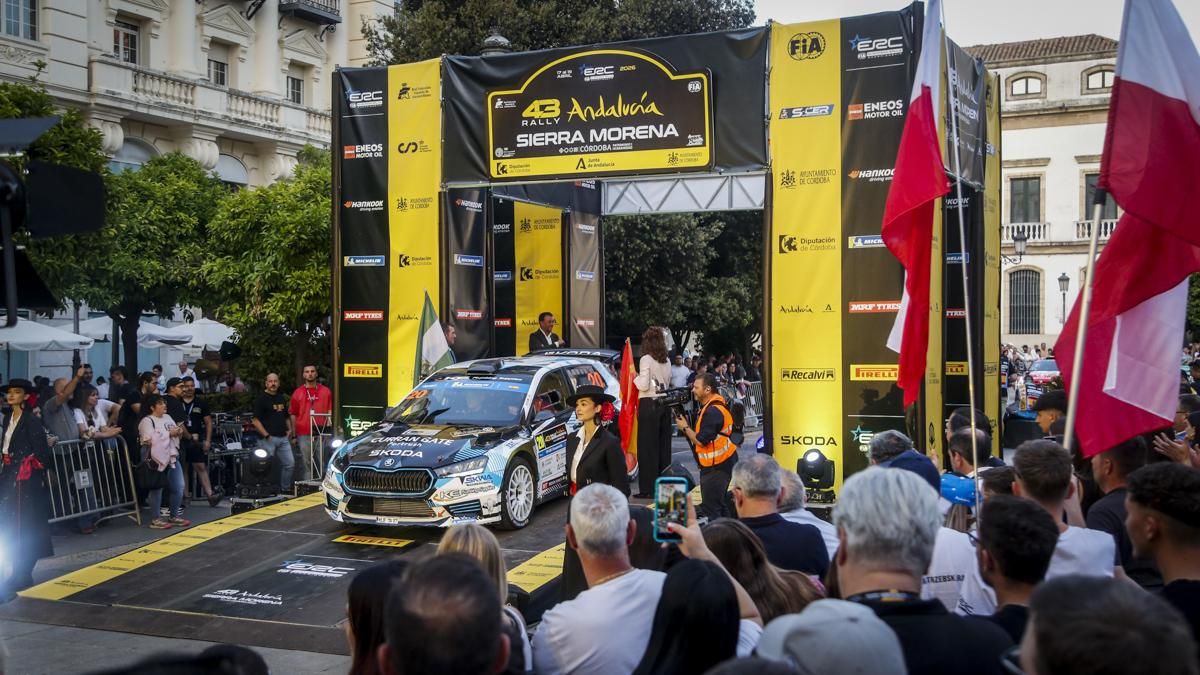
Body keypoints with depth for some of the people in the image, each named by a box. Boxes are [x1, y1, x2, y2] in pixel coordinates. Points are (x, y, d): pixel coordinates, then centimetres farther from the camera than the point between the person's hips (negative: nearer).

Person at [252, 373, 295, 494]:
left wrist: (290, 430, 11)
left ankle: (285, 489, 18)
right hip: (268, 439, -7)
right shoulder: (261, 399, -5)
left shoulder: (282, 398, 17)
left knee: (290, 463, 5)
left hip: (283, 438, 7)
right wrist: (266, 435, -16)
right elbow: (256, 421, -10)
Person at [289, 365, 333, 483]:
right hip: (304, 433, -1)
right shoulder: (297, 393, 7)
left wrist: (329, 421, -4)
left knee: (321, 462, 4)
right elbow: (293, 414, 8)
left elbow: (329, 409, 13)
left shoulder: (325, 391, 10)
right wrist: (293, 434, 5)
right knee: (306, 462, -1)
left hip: (321, 432, 1)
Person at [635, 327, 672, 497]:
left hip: (649, 404, -7)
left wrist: (635, 378, 5)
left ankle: (648, 488, -3)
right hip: (664, 403, 7)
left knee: (647, 446, -3)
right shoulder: (666, 362, 12)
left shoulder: (646, 359, -9)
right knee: (663, 444, 10)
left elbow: (643, 385, -13)